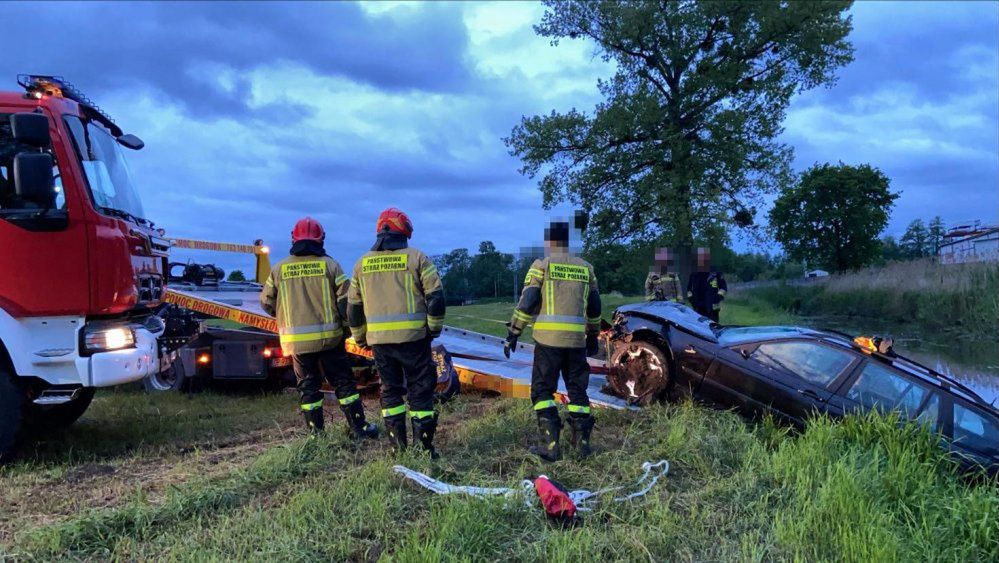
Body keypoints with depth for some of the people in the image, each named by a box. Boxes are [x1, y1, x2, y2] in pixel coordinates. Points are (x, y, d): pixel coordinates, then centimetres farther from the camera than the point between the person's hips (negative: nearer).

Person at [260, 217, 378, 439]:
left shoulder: (279, 269, 2)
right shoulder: (329, 264, -4)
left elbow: (267, 302, 11)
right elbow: (346, 299, -7)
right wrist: (346, 325, 8)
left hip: (296, 341, 2)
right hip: (329, 337, -1)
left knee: (308, 387, 11)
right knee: (343, 383, 8)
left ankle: (316, 434, 14)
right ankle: (359, 428, 11)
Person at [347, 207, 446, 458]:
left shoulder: (362, 263, 9)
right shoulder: (416, 258, -2)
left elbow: (353, 306, 14)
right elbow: (436, 296, -6)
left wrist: (360, 338, 25)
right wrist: (434, 328, 7)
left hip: (379, 339, 3)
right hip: (413, 336, -3)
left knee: (390, 389, 15)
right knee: (420, 390, 5)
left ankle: (398, 444, 17)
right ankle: (424, 445, 6)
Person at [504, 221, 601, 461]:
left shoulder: (542, 265, -1)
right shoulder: (585, 268, 12)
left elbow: (527, 302, -7)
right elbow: (594, 307, 17)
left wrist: (514, 333, -2)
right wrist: (593, 336, 28)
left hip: (548, 338, -4)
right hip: (577, 340, 4)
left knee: (543, 389, 4)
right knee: (577, 389, 15)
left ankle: (550, 444, -1)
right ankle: (581, 441, 16)